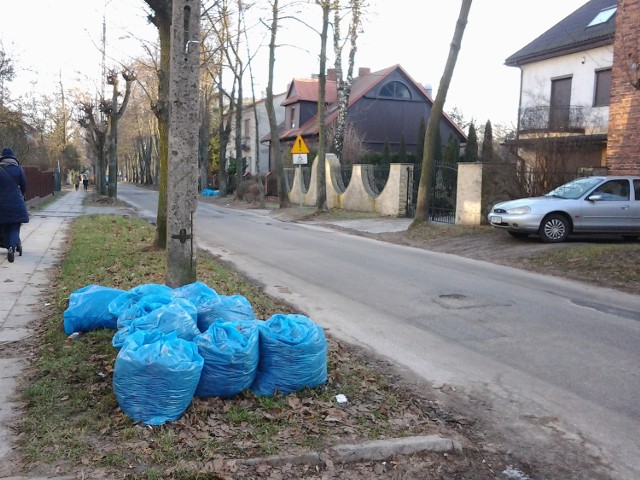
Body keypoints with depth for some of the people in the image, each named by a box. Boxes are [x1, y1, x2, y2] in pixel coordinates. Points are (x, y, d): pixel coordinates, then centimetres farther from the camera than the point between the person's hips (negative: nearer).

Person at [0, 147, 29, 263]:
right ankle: (12, 247, -22)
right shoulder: (18, 169, -1)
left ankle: (9, 248, 20)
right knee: (15, 228, 0)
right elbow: (24, 186, 4)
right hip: (16, 203, -1)